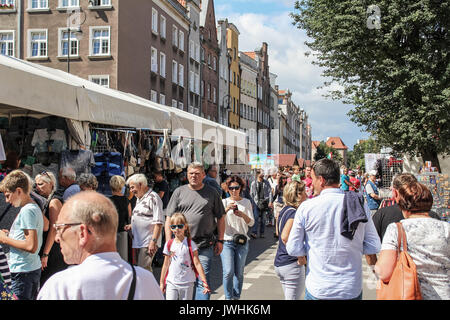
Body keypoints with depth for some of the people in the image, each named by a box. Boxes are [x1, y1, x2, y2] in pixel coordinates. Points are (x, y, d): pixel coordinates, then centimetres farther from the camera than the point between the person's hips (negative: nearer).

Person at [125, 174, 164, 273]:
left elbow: (158, 223, -17)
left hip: (148, 242, -9)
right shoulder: (139, 198, 17)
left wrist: (153, 241, -22)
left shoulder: (153, 198, -12)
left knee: (143, 269, -12)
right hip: (138, 242, 9)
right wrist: (131, 226, 12)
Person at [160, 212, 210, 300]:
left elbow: (197, 264, -7)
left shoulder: (190, 244, -4)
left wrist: (205, 282, -13)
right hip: (171, 282, 2)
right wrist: (162, 283, 14)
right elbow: (166, 265, 12)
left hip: (187, 283, -2)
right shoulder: (169, 244, 4)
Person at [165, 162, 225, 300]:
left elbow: (220, 218, 10)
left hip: (205, 246, -1)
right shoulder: (179, 192, 7)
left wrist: (220, 240, 4)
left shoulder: (211, 193, 6)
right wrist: (169, 241, -1)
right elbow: (169, 218, 6)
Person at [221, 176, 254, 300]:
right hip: (226, 241, -1)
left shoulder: (246, 202, 7)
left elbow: (251, 223, 0)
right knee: (228, 272, -11)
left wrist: (243, 215, -19)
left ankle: (236, 297, 20)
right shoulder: (224, 202, 4)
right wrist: (226, 210, -24)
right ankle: (228, 297, 3)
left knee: (239, 273, 5)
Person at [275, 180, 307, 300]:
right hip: (292, 265, -9)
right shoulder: (294, 213, -18)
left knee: (288, 297, 20)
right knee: (294, 297, -1)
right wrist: (300, 255, -22)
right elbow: (285, 236, -30)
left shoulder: (285, 210, 10)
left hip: (279, 263, 9)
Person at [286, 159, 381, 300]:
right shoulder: (360, 204, -5)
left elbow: (293, 249, -6)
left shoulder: (306, 207, -12)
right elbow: (374, 247, 0)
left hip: (317, 290, -2)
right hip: (352, 289, 2)